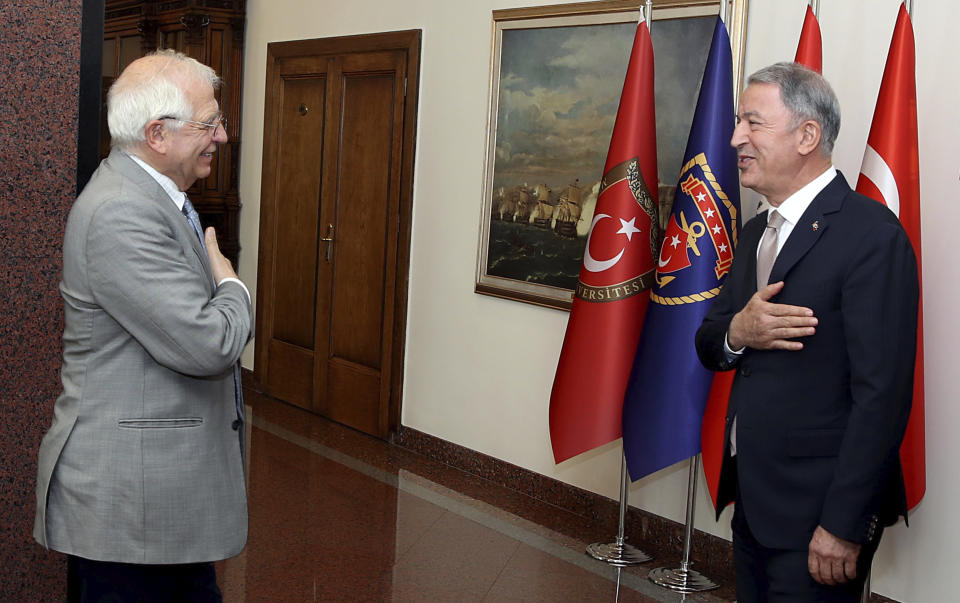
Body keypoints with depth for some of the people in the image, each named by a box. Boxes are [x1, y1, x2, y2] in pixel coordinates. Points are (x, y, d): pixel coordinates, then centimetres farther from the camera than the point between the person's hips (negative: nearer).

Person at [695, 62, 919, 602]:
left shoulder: (870, 233, -16)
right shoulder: (757, 233, 11)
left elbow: (881, 394, -20)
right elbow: (709, 345, 13)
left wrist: (844, 524, -20)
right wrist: (736, 333, -11)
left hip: (816, 511, -8)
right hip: (752, 499, 8)